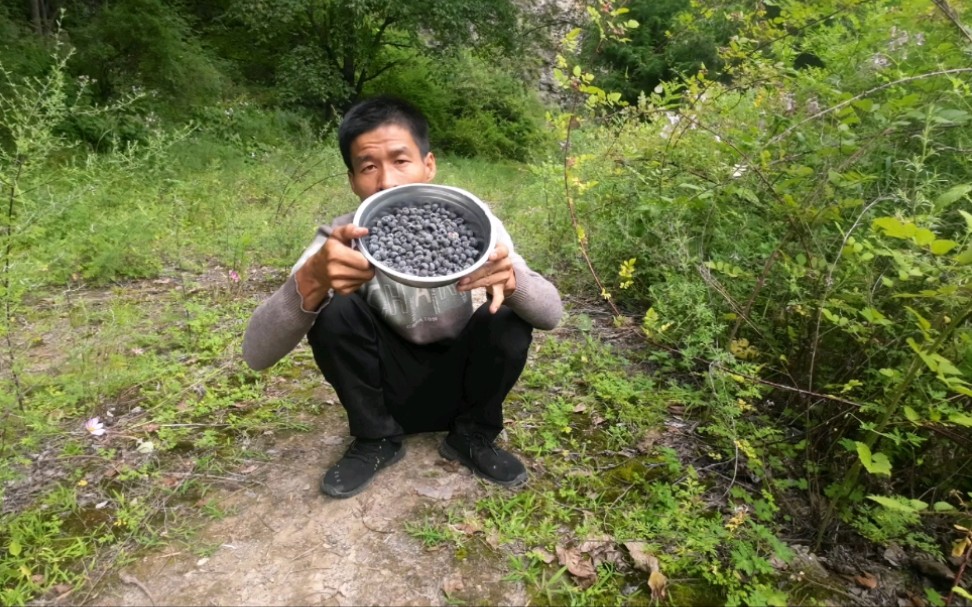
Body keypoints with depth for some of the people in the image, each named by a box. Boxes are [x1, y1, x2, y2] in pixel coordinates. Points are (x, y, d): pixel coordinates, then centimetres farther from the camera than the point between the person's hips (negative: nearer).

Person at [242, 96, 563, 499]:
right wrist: (311, 280, -48)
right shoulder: (342, 240, -21)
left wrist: (510, 279, -48)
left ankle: (472, 437, 1)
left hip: (458, 385, 1)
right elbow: (257, 353, -27)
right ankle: (376, 440, -2)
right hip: (387, 390, 0)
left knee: (509, 319, -26)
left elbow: (551, 314, -24)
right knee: (333, 308, -25)